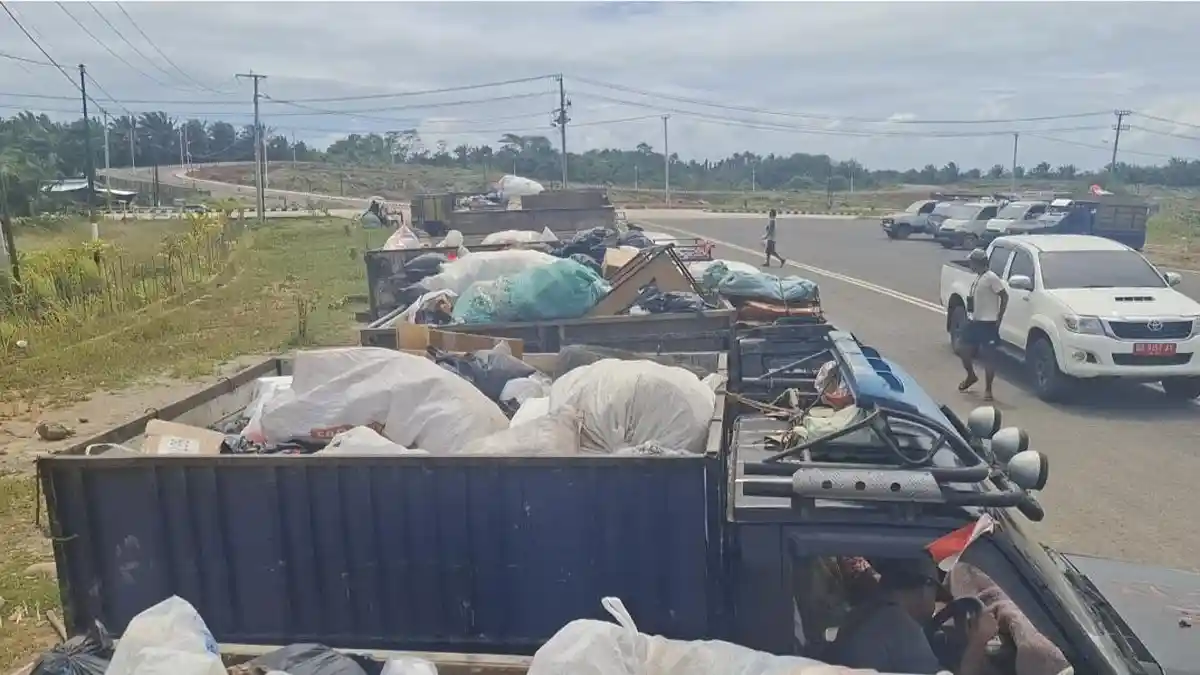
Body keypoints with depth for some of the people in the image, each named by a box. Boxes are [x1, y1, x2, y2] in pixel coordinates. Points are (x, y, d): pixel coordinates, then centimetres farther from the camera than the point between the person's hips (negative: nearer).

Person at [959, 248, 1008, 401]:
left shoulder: (991, 278, -14)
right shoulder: (977, 278, 12)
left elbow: (1004, 296, -15)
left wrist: (999, 318, -14)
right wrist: (970, 315, 10)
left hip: (988, 323, -9)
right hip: (974, 322, 9)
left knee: (988, 356, -2)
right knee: (963, 350, 13)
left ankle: (988, 389, 4)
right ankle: (971, 376, 36)